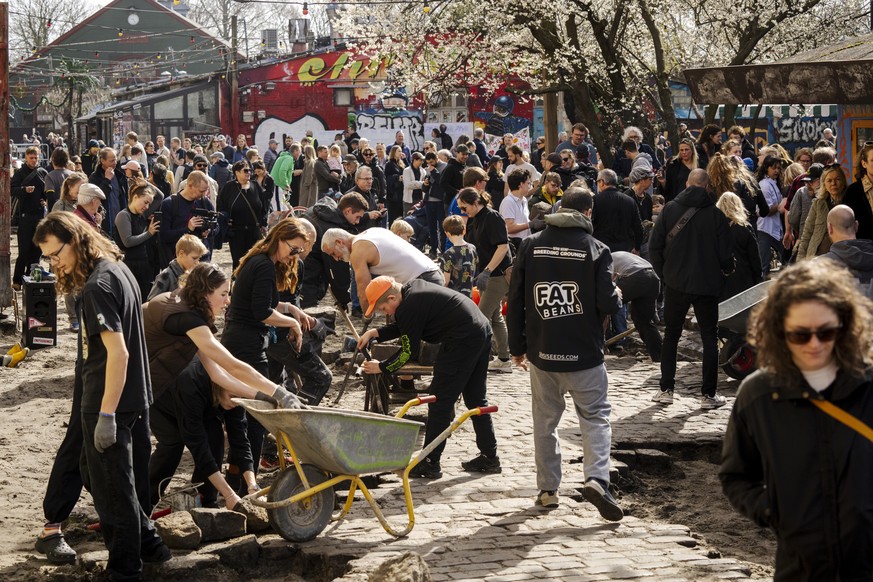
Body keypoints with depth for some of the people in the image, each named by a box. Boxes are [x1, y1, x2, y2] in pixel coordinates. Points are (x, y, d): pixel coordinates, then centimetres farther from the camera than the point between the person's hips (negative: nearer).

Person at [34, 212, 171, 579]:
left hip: (109, 401, -9)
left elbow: (117, 351, -24)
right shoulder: (116, 268, 10)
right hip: (135, 398, 10)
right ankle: (146, 543, 30)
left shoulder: (97, 286, -20)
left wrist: (106, 415, -22)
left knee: (111, 487, 2)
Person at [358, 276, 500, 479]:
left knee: (439, 401, -2)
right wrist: (375, 333, 20)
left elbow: (409, 352, -7)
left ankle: (430, 464, 2)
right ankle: (489, 457, 23)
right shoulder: (414, 288, 15)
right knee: (476, 398, 18)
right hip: (482, 331, 10)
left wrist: (381, 367, 6)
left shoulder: (408, 308, -15)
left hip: (462, 340, -10)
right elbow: (403, 328, 28)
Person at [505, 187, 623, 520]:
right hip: (584, 354, -3)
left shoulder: (531, 246, 1)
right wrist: (619, 296, 13)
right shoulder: (595, 249, -9)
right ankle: (596, 478, -14)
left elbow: (515, 301, 3)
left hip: (541, 352, 3)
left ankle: (547, 489, 17)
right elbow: (607, 304, -12)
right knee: (595, 417, 6)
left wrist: (517, 346, 12)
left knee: (545, 421, 13)